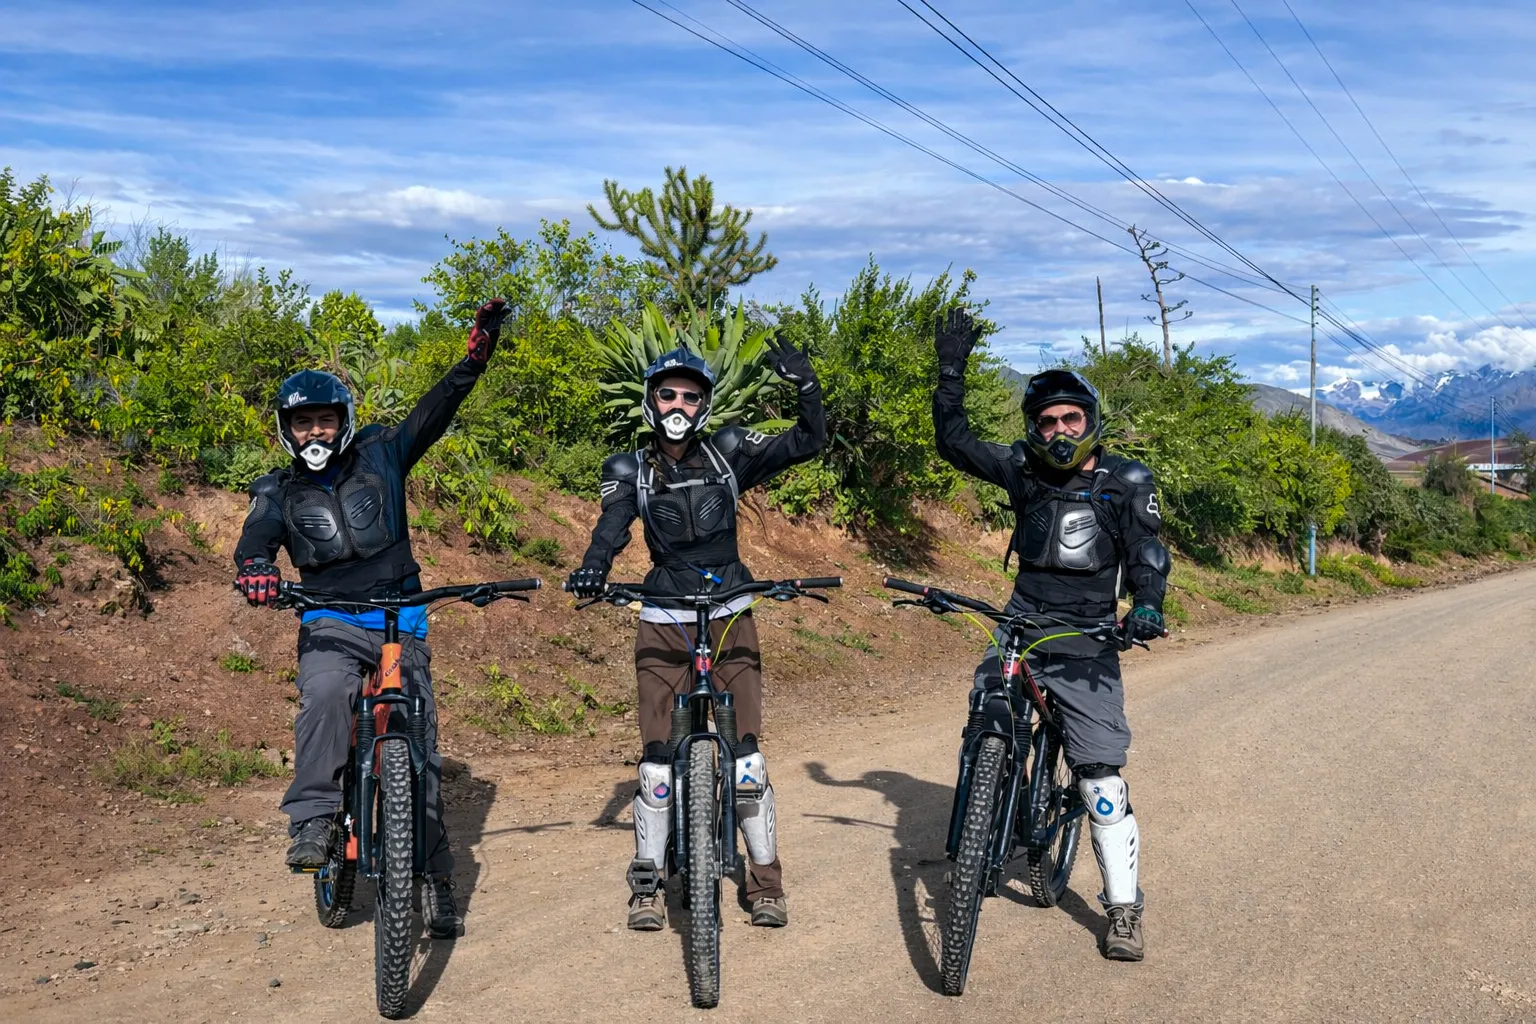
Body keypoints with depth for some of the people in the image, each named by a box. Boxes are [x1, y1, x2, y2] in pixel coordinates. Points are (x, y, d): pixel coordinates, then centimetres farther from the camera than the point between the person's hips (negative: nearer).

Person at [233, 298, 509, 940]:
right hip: (331, 625, 0)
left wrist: (477, 354, -15)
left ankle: (435, 879, 5)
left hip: (401, 621, 0)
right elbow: (254, 543, -7)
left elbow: (435, 410, -2)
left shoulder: (379, 455, 5)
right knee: (325, 695, -34)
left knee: (419, 743, -3)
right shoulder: (279, 491, 8)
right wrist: (255, 570, -31)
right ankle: (313, 822, -25)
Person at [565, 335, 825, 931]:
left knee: (746, 756, -4)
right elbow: (612, 527, -16)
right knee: (657, 761, -3)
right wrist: (592, 568, -37)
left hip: (729, 618, 0)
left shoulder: (727, 454, 3)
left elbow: (807, 442, -3)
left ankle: (766, 879, 11)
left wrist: (806, 386, -19)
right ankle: (647, 883, 14)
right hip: (664, 624, 0)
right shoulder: (631, 471, 3)